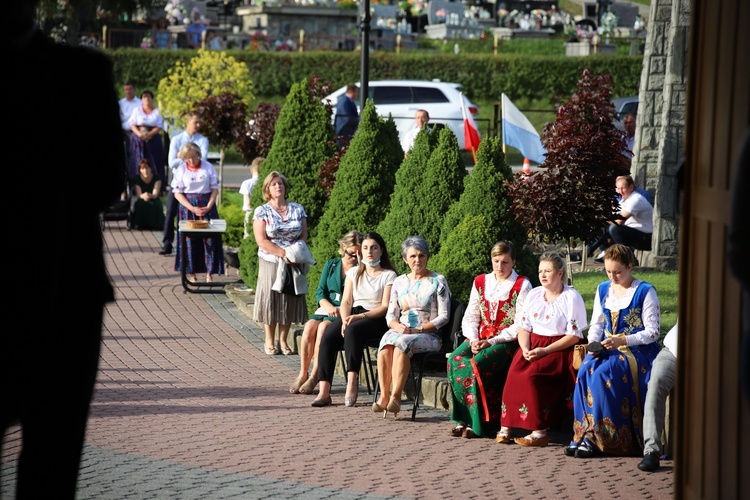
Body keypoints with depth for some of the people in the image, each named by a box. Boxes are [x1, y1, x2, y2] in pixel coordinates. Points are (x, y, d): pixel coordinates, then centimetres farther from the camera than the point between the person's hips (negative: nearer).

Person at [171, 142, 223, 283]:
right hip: (188, 205, 0)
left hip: (207, 205, 0)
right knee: (190, 239, 0)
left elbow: (215, 189, 2)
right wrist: (193, 209, -13)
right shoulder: (181, 169, -2)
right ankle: (191, 273, 9)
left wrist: (208, 207, -11)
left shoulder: (208, 167, -1)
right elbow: (177, 193, -3)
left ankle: (209, 273, 3)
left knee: (210, 239, -3)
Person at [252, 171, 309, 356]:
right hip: (271, 263, -3)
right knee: (271, 299, 0)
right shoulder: (262, 211, -2)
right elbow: (261, 240, -10)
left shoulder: (297, 209, 7)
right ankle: (269, 341, 10)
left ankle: (283, 340, 12)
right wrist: (284, 253, -17)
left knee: (290, 301, 4)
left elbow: (304, 235, 7)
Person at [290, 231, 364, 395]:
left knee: (324, 327, -32)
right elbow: (320, 291, 10)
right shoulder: (331, 265, 15)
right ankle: (302, 374, -21)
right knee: (310, 326, -27)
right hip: (326, 308, 4)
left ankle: (314, 376, -27)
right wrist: (329, 306, -9)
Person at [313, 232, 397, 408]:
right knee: (328, 336, -27)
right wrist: (345, 320, -11)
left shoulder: (388, 275, 6)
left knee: (353, 330, -38)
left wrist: (361, 316, -18)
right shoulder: (354, 273, 20)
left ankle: (352, 384, -39)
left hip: (376, 319, -4)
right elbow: (346, 302, 10)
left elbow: (385, 307, -4)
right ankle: (324, 391, -33)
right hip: (351, 315, 4)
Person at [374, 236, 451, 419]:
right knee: (386, 342, -32)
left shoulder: (438, 281, 3)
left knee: (402, 342, -36)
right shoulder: (399, 282, 16)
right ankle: (384, 396, -35)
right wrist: (397, 326, -11)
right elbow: (390, 315, 13)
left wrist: (418, 329, -14)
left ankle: (396, 397, -36)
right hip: (401, 331, 3)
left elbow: (444, 316, -3)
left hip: (429, 335, -3)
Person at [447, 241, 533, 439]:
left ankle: (478, 423, -25)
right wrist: (473, 339, -8)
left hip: (507, 341, -5)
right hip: (480, 338, 5)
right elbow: (470, 317, 13)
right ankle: (462, 420, -22)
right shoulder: (480, 282, 16)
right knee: (455, 360, -26)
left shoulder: (522, 285, 0)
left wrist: (492, 342, -16)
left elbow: (521, 325, -8)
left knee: (478, 363, -33)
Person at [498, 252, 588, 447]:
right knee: (514, 372, -23)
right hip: (533, 345, 5)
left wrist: (545, 351, -17)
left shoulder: (572, 298, -3)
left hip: (559, 349, -5)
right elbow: (524, 327, 12)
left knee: (532, 374, -30)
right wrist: (525, 349, -9)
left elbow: (574, 336, -8)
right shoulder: (534, 295, 15)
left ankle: (540, 432, -26)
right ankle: (506, 426, -22)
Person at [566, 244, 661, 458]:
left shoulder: (645, 292, -3)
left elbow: (652, 332, -7)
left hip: (637, 351, -5)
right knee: (586, 370, -28)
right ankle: (583, 434, -27)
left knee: (603, 373, -32)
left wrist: (623, 340, -19)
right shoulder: (603, 290, 15)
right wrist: (593, 343, -4)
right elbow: (596, 324, 18)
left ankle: (597, 438, -27)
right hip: (606, 349, 5)